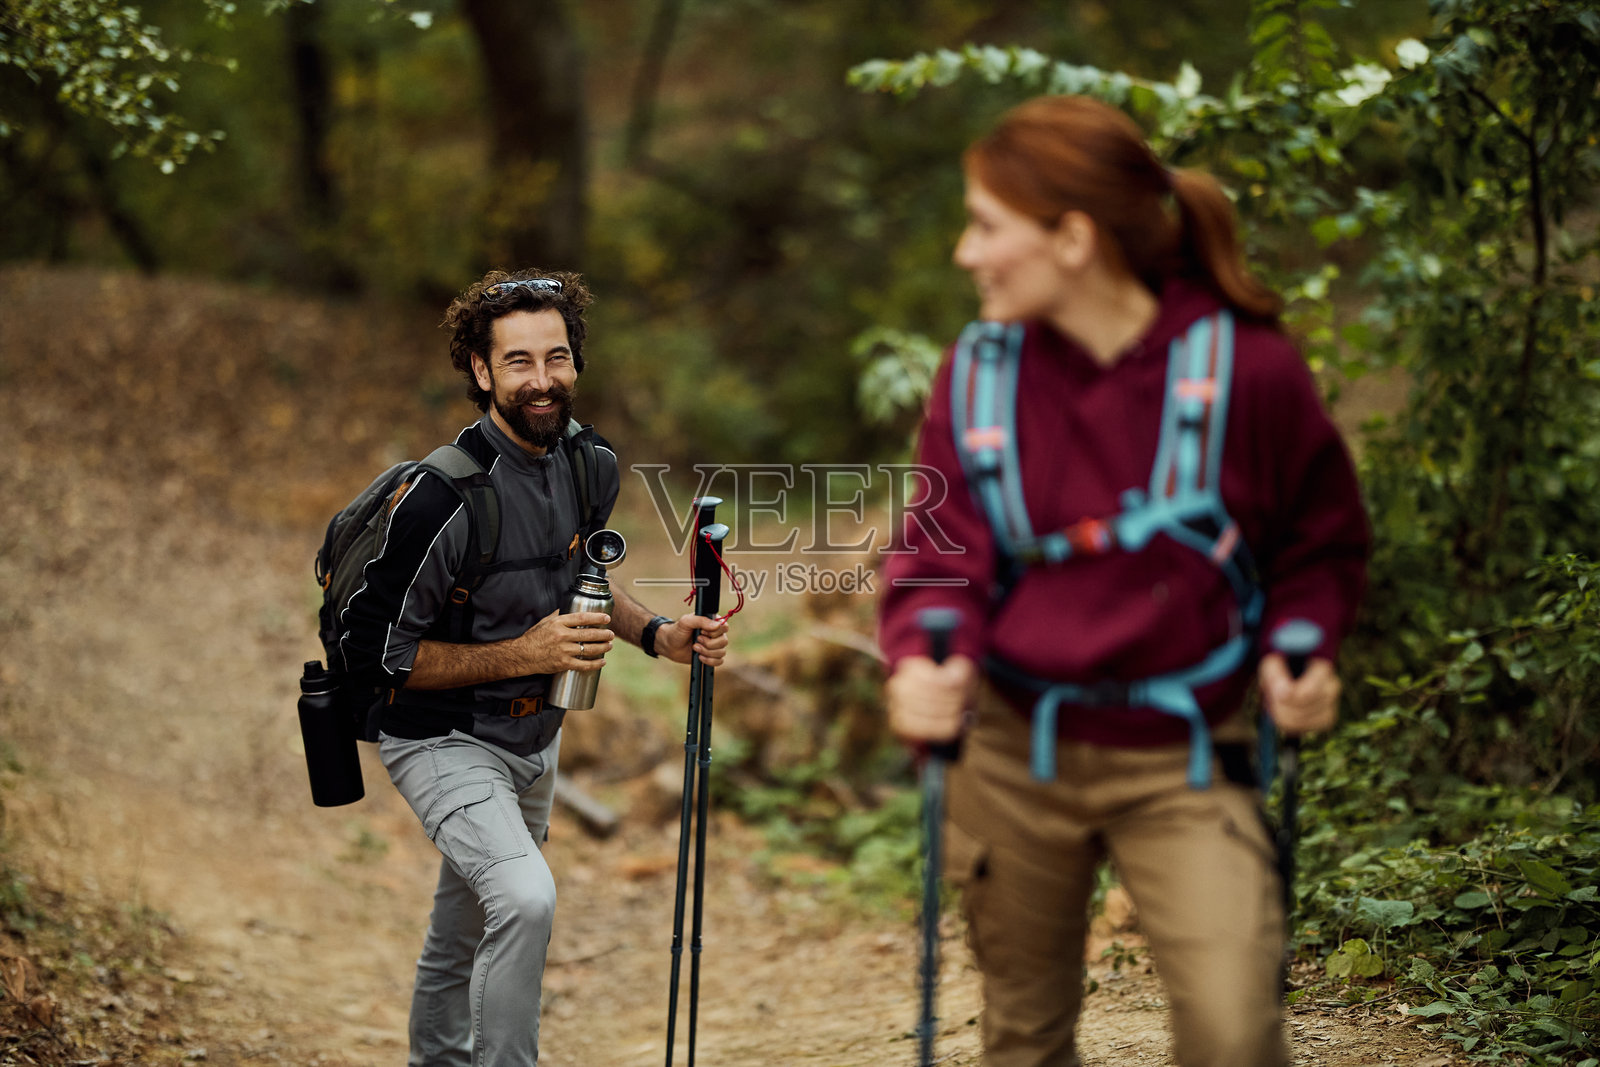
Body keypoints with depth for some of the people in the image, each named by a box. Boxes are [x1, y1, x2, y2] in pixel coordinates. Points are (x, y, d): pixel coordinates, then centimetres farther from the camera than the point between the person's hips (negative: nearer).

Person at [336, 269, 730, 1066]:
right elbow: (374, 650, -22)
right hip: (444, 743, -7)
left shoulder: (592, 466, -3)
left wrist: (655, 634, -1)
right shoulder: (442, 495, -27)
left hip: (533, 738, 7)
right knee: (525, 900, -30)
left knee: (462, 938, 23)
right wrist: (524, 653, -27)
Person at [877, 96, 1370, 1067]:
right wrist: (921, 663, -22)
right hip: (1016, 756, 3)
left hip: (1182, 763, -3)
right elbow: (943, 554, -2)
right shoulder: (979, 374, -3)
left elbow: (1322, 543, 4)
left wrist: (1300, 655, -13)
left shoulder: (1246, 368, -11)